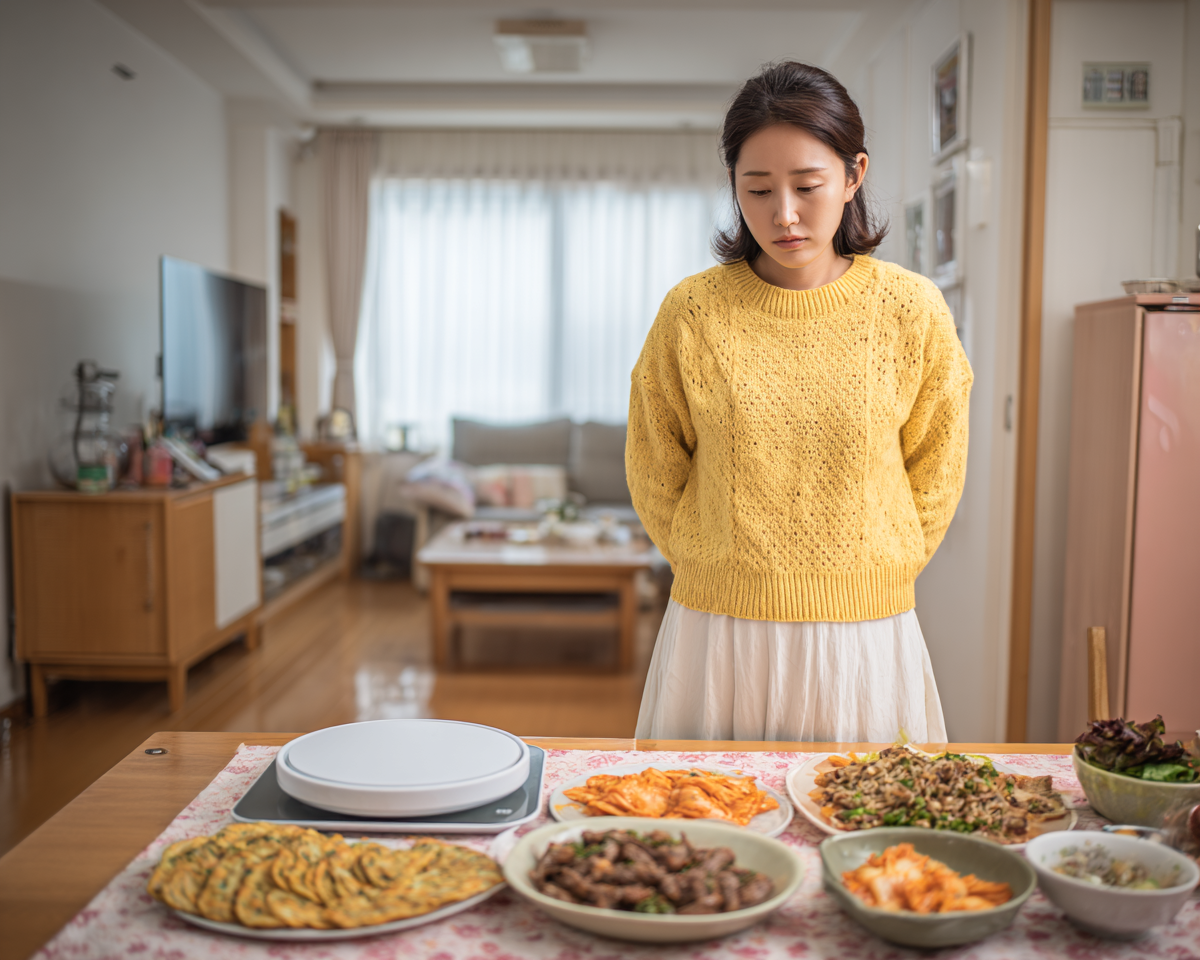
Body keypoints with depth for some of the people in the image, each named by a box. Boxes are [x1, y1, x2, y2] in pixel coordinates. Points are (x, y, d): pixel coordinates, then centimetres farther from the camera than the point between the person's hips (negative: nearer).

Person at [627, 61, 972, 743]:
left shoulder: (912, 311, -6)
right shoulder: (693, 312, -7)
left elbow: (934, 479, 6)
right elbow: (656, 478, 4)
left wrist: (862, 578, 6)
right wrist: (729, 575, 6)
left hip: (865, 636, 1)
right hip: (717, 635, 0)